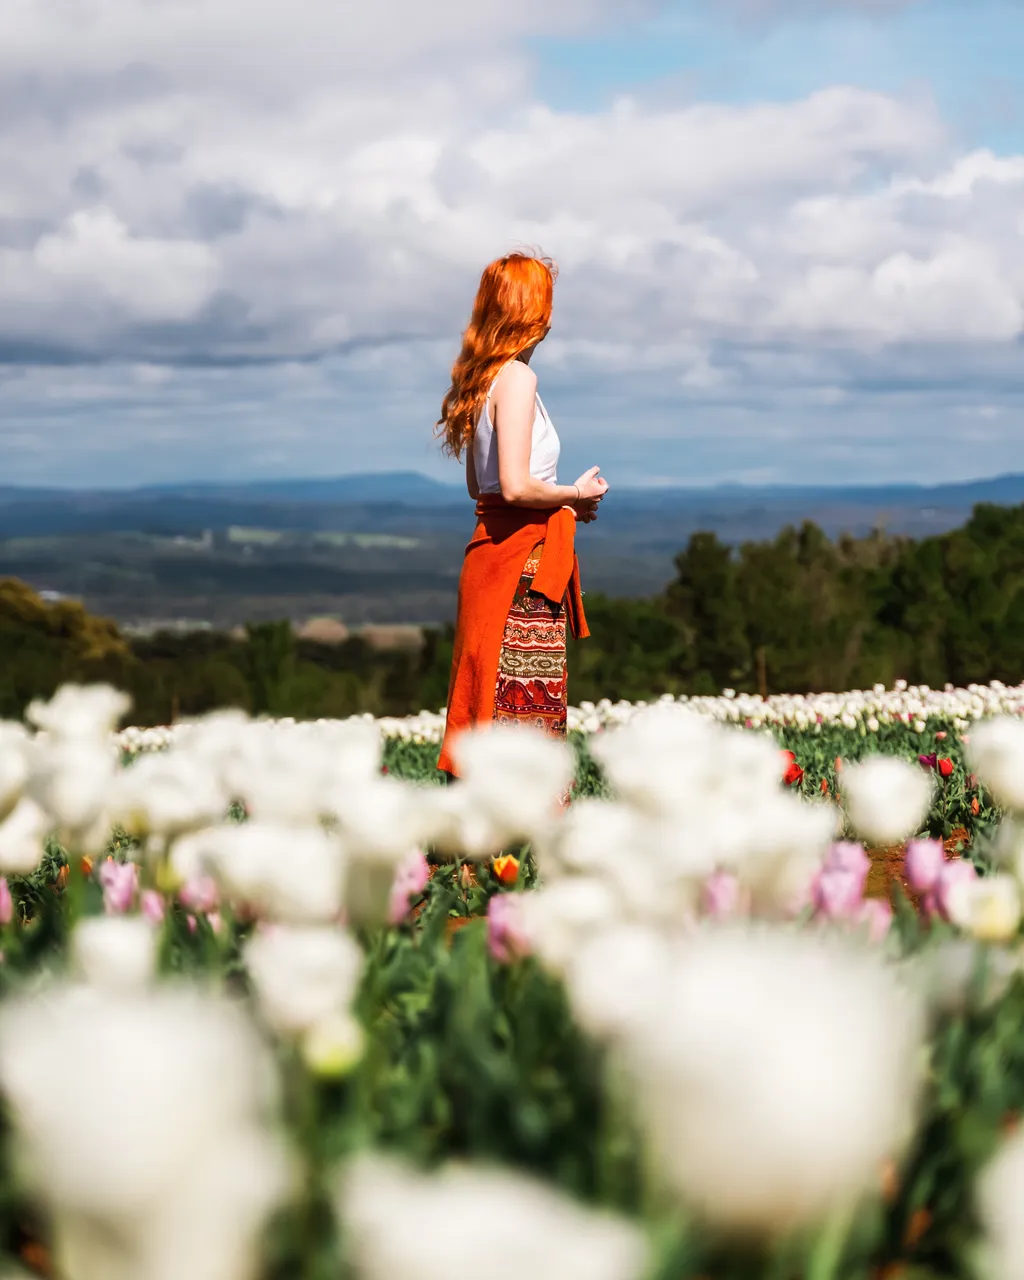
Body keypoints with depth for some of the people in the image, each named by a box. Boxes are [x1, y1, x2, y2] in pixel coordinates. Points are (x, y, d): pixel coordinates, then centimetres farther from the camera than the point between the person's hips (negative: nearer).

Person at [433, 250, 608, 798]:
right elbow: (515, 486, -21)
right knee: (522, 709, -6)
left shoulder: (483, 377, 14)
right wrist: (576, 494, -5)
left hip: (490, 548, 9)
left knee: (487, 702, 11)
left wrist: (564, 502, 15)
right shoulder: (516, 378, -13)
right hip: (521, 561, -9)